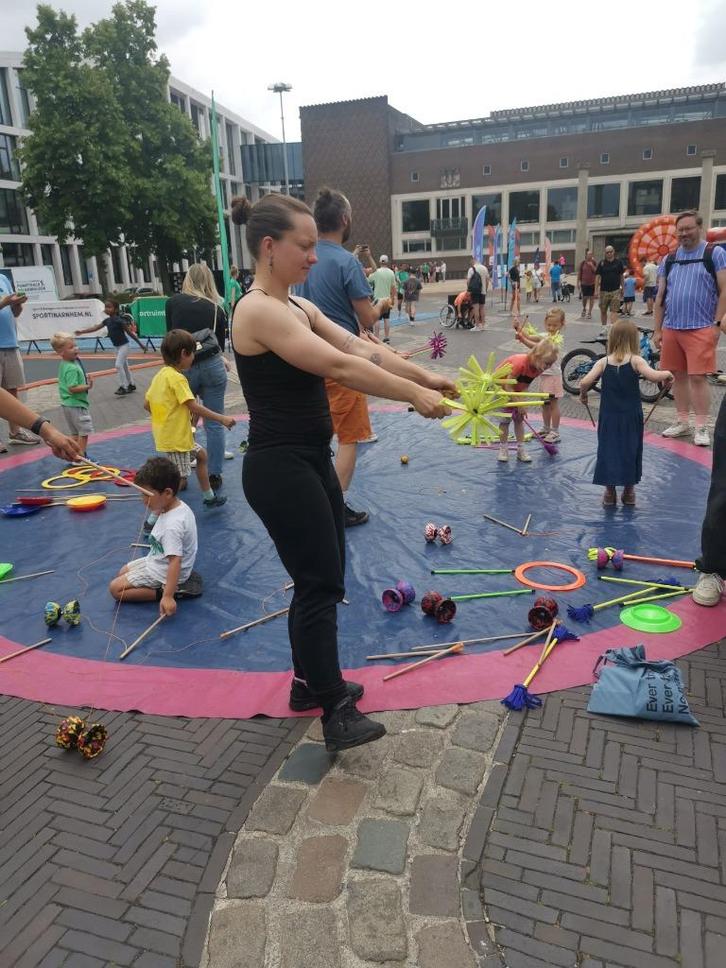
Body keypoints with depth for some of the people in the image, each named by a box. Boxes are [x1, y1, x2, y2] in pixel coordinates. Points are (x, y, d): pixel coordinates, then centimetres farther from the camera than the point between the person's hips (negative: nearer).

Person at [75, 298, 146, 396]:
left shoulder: (119, 320, -20)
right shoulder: (107, 321, 2)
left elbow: (130, 333, -16)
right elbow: (95, 328, 7)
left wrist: (141, 344, -12)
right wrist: (81, 332, 2)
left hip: (124, 345, -9)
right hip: (118, 347, 9)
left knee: (118, 365, -15)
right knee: (124, 366, 16)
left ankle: (123, 387, -8)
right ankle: (131, 385, 29)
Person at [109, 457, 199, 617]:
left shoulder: (172, 525, -35)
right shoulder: (180, 506, -7)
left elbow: (175, 561, -38)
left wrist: (167, 596, -41)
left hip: (163, 573, -10)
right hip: (157, 561, 10)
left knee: (116, 588, -7)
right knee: (122, 573, 25)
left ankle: (163, 592, -10)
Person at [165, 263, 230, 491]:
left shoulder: (173, 302, 6)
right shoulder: (216, 308, 9)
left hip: (182, 368, 0)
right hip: (212, 367, 0)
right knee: (214, 423, 8)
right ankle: (214, 475, 12)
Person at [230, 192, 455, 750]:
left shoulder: (298, 307, 13)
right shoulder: (258, 311, -18)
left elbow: (358, 347, 7)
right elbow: (339, 366, -25)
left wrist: (425, 376, -2)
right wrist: (414, 395, -22)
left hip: (312, 460, 10)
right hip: (280, 469, -10)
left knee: (321, 577, 17)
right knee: (320, 585, -5)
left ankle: (310, 683, 33)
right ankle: (336, 712, 7)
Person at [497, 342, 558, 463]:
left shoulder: (538, 368, -15)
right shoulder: (520, 363, -37)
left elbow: (525, 385, -11)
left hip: (516, 389, 6)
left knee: (519, 418, 3)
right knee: (505, 418, -8)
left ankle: (521, 449, 5)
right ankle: (503, 449, 1)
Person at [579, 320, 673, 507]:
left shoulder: (603, 362, -4)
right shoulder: (636, 361, -8)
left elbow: (585, 382, -13)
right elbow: (653, 376, -23)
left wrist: (583, 394, 7)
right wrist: (667, 374, -4)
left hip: (608, 416, 1)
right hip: (631, 416, -1)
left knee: (608, 449, 10)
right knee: (630, 450, 13)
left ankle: (610, 492, 14)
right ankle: (628, 492, 23)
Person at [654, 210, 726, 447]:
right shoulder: (668, 260, 12)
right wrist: (657, 330, 8)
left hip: (700, 329, -5)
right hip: (671, 328, 5)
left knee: (698, 377, -7)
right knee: (678, 375, 10)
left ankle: (701, 427, 1)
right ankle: (682, 422, 20)